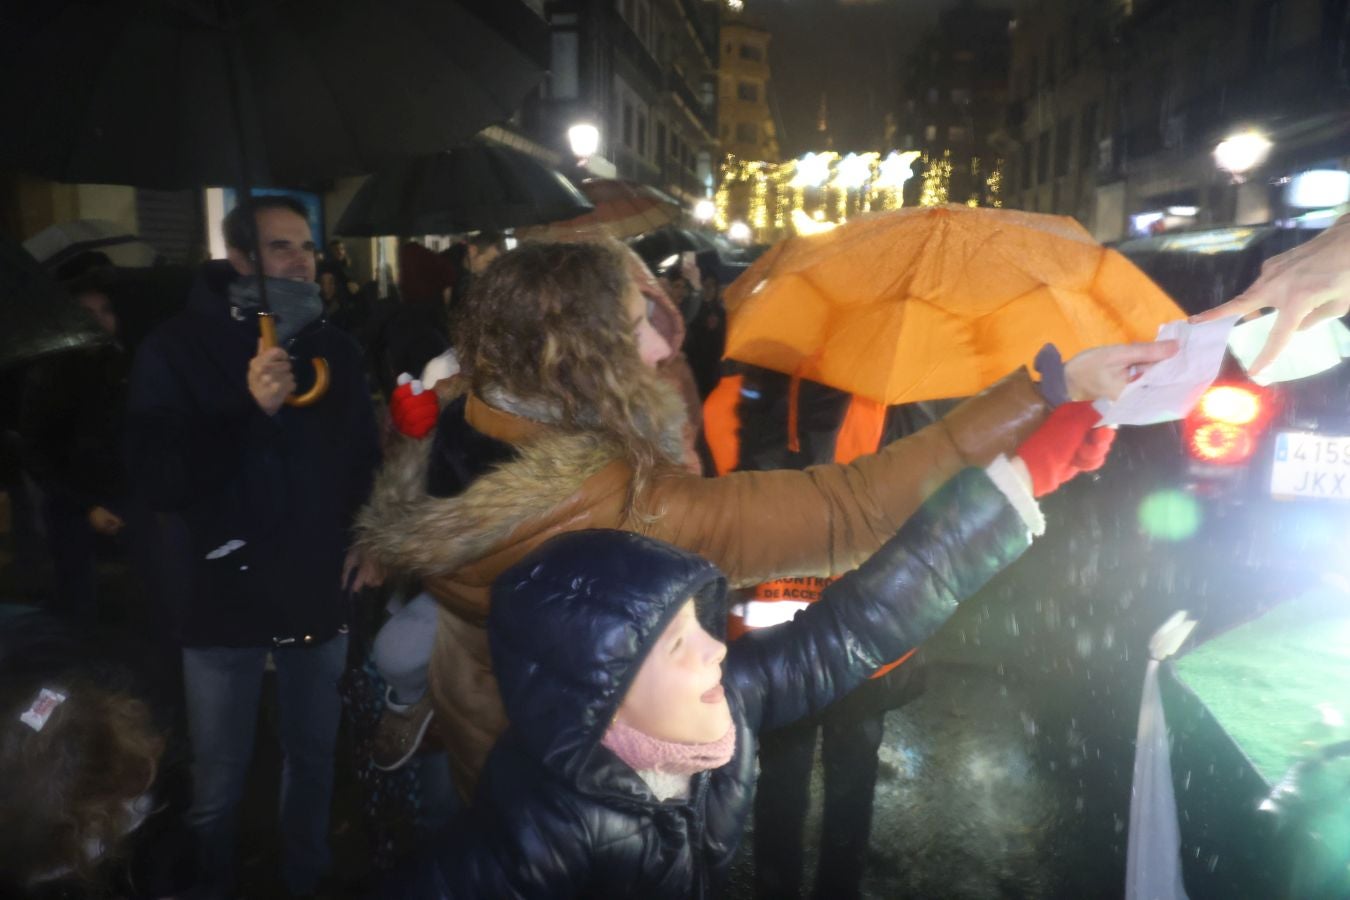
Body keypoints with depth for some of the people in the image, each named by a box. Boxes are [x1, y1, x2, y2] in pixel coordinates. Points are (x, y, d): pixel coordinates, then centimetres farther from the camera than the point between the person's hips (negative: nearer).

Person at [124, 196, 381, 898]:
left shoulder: (335, 349, 5)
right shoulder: (178, 349, -7)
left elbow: (364, 459, 14)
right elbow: (158, 481, -15)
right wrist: (249, 409, -26)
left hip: (318, 592, 3)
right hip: (224, 596, -3)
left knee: (314, 758, 15)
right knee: (219, 783, 9)